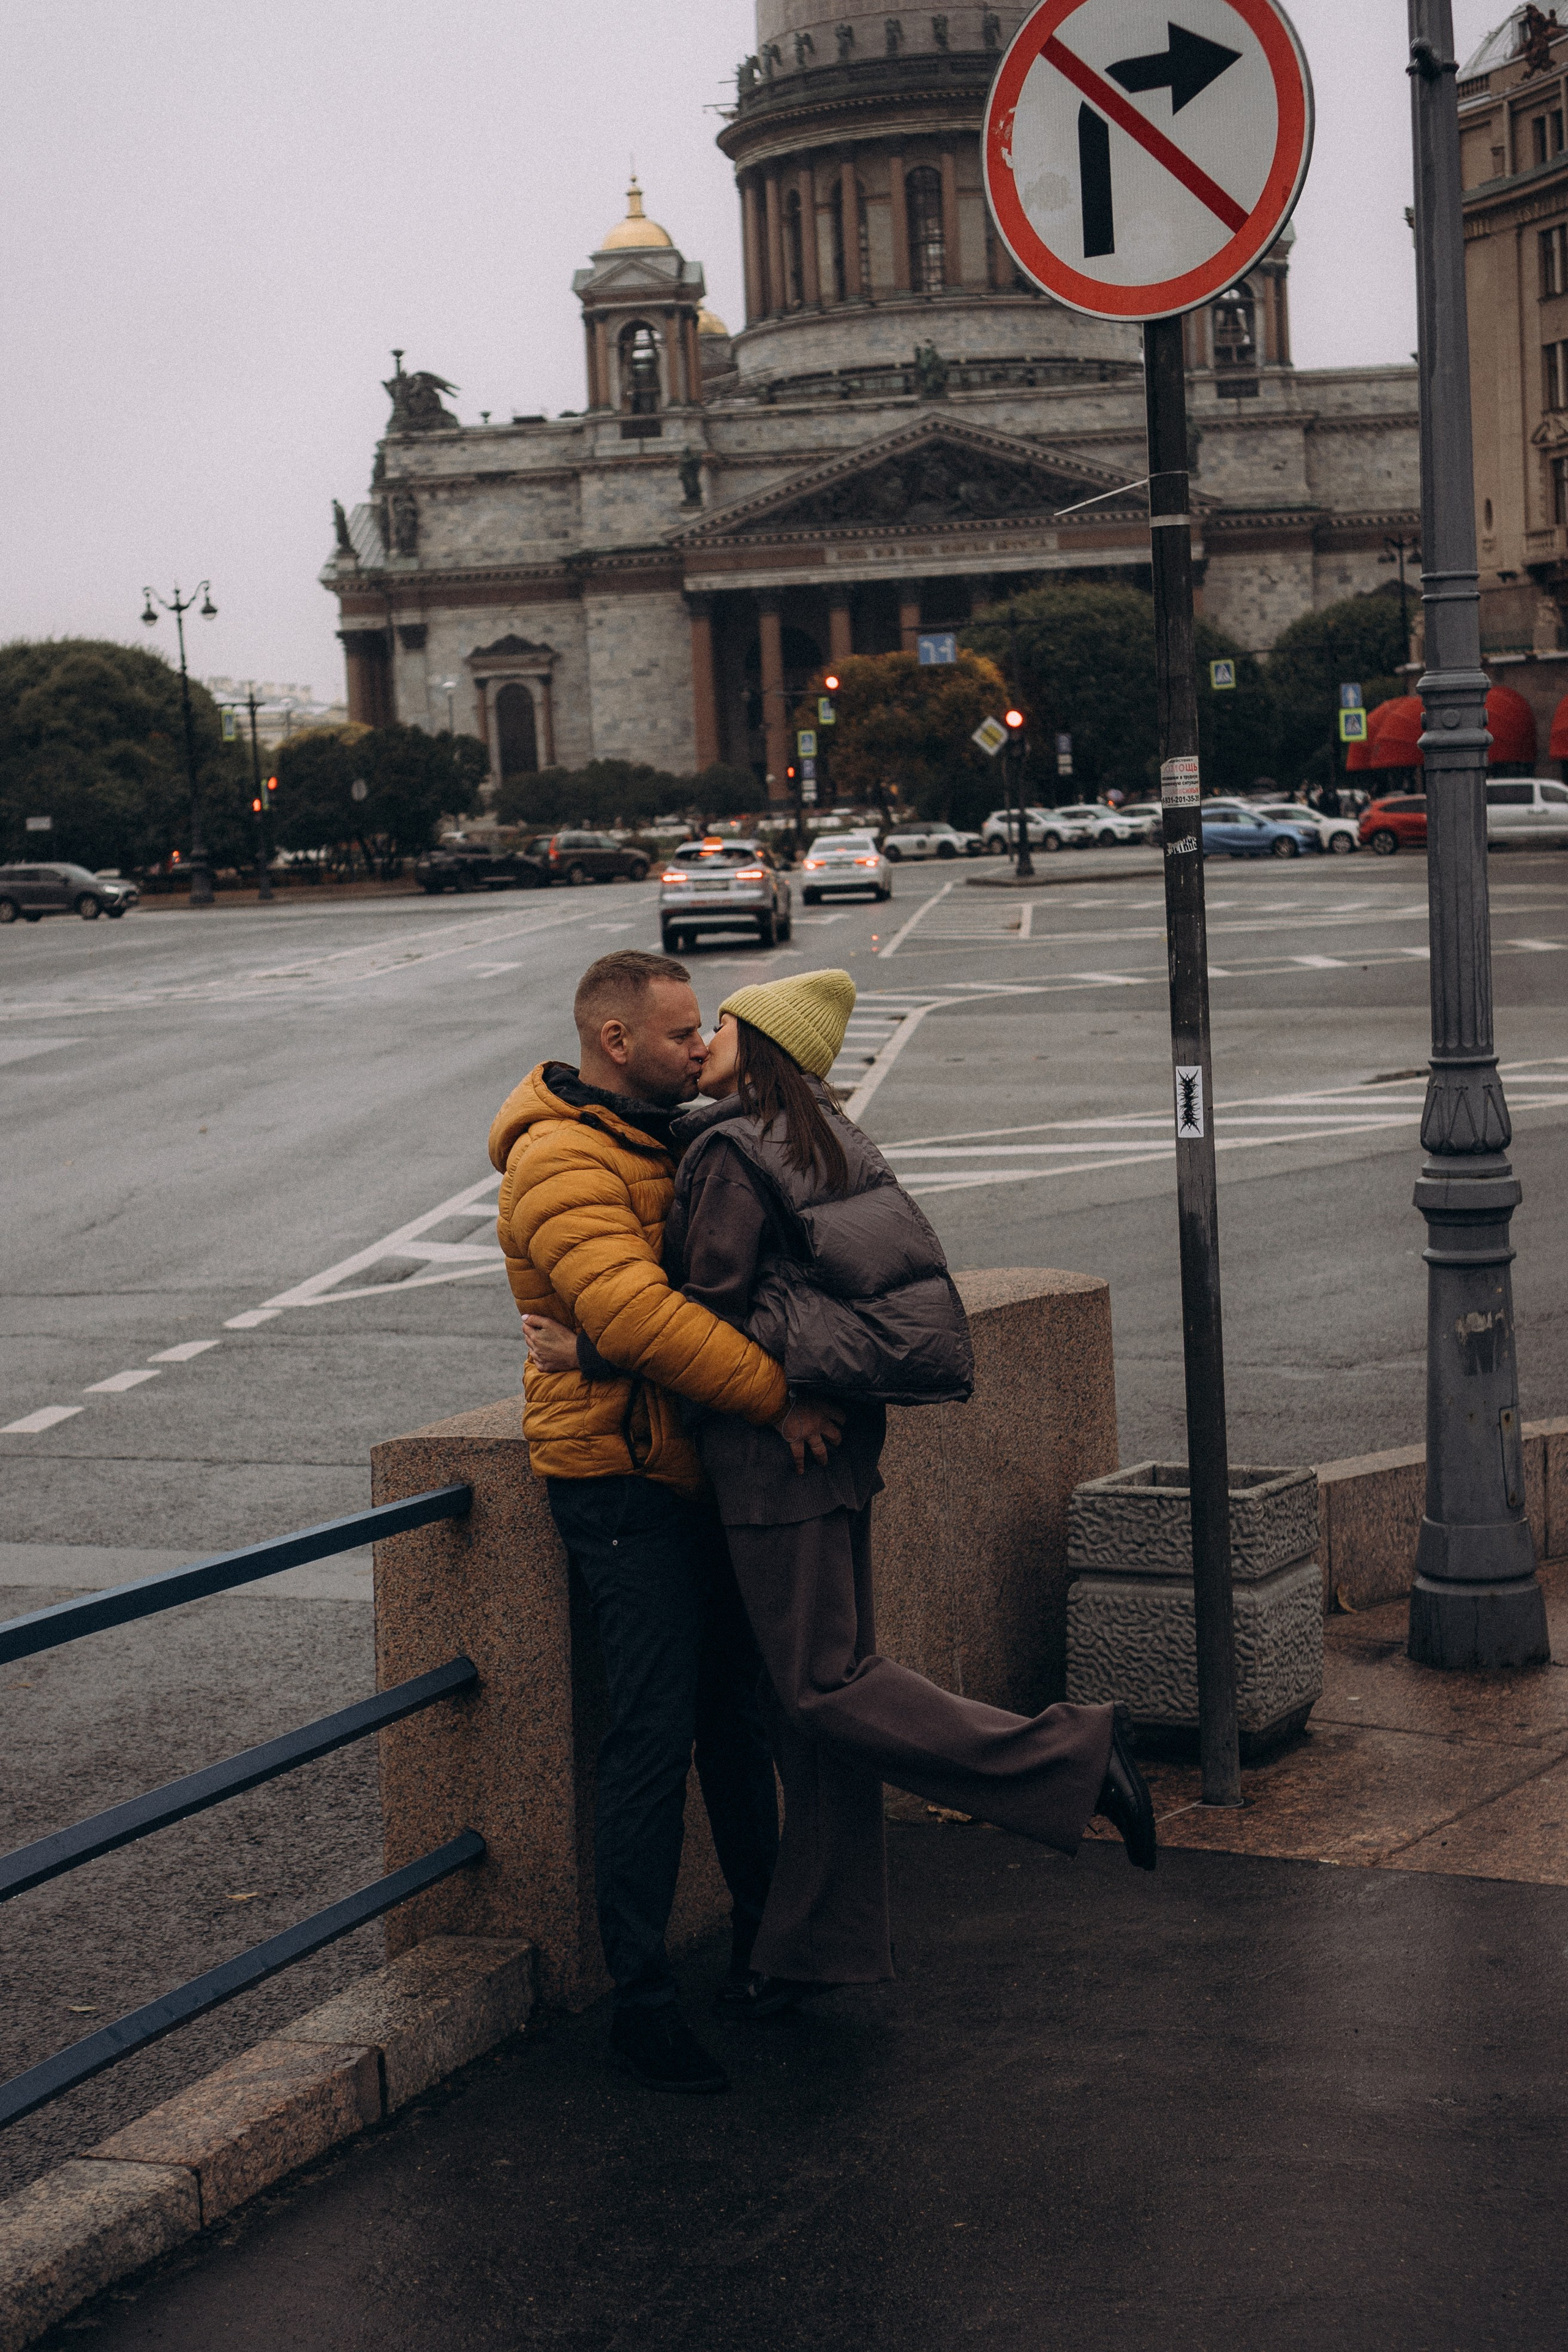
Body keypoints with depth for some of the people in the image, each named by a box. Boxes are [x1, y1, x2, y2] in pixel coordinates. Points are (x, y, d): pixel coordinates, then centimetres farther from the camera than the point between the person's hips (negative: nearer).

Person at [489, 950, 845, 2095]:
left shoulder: (660, 1134, 14)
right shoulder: (560, 1161, -18)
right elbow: (634, 1313, -30)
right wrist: (773, 1396, -28)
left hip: (698, 1464, 9)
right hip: (620, 1473, -9)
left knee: (737, 1704, 17)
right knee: (657, 1730, -9)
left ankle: (761, 1932, 33)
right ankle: (642, 1996, -1)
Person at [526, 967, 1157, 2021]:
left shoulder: (729, 1151, -14)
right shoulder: (827, 1138, 13)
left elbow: (706, 1315, -17)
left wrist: (593, 1354, -9)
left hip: (777, 1442, -9)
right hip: (841, 1430, 9)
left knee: (825, 1685, -5)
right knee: (821, 1685, 12)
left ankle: (1074, 1756, -8)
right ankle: (819, 1942, 19)